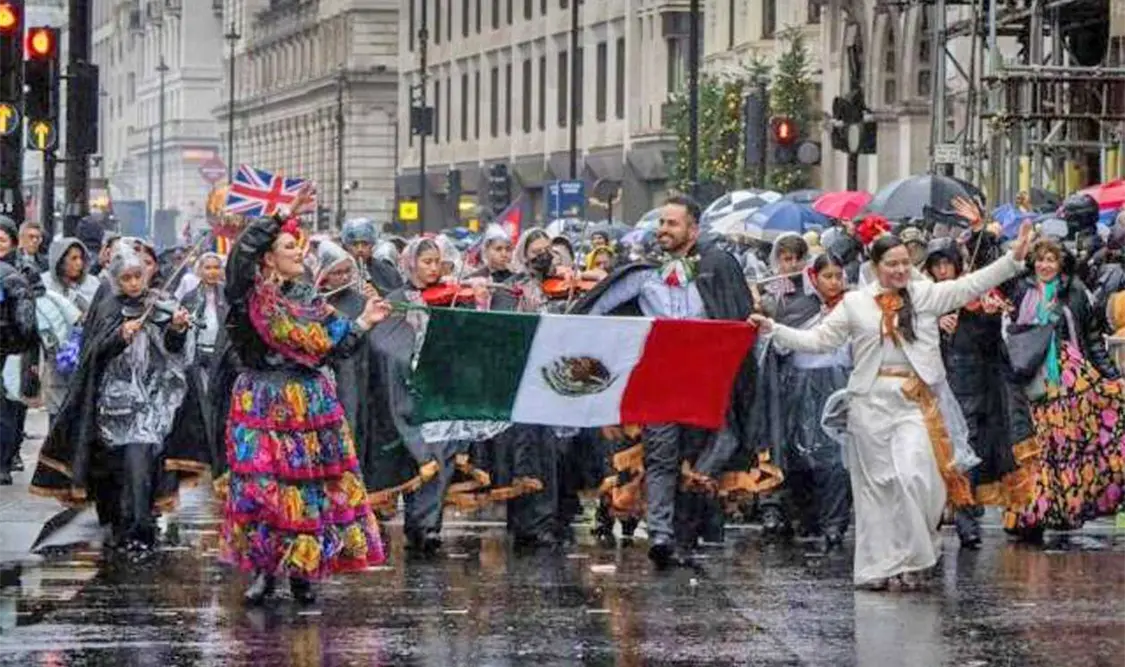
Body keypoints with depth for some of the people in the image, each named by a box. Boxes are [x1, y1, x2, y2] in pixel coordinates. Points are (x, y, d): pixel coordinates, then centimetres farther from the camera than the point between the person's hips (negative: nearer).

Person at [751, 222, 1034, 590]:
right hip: (871, 401, 1)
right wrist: (774, 329, -2)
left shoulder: (926, 294, 6)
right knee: (875, 483, 4)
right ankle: (880, 564, 10)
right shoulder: (855, 303, 6)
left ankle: (909, 559, 1)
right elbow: (818, 339, 7)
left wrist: (1014, 258, -8)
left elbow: (970, 286, 0)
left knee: (914, 476, -14)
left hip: (915, 400, -1)